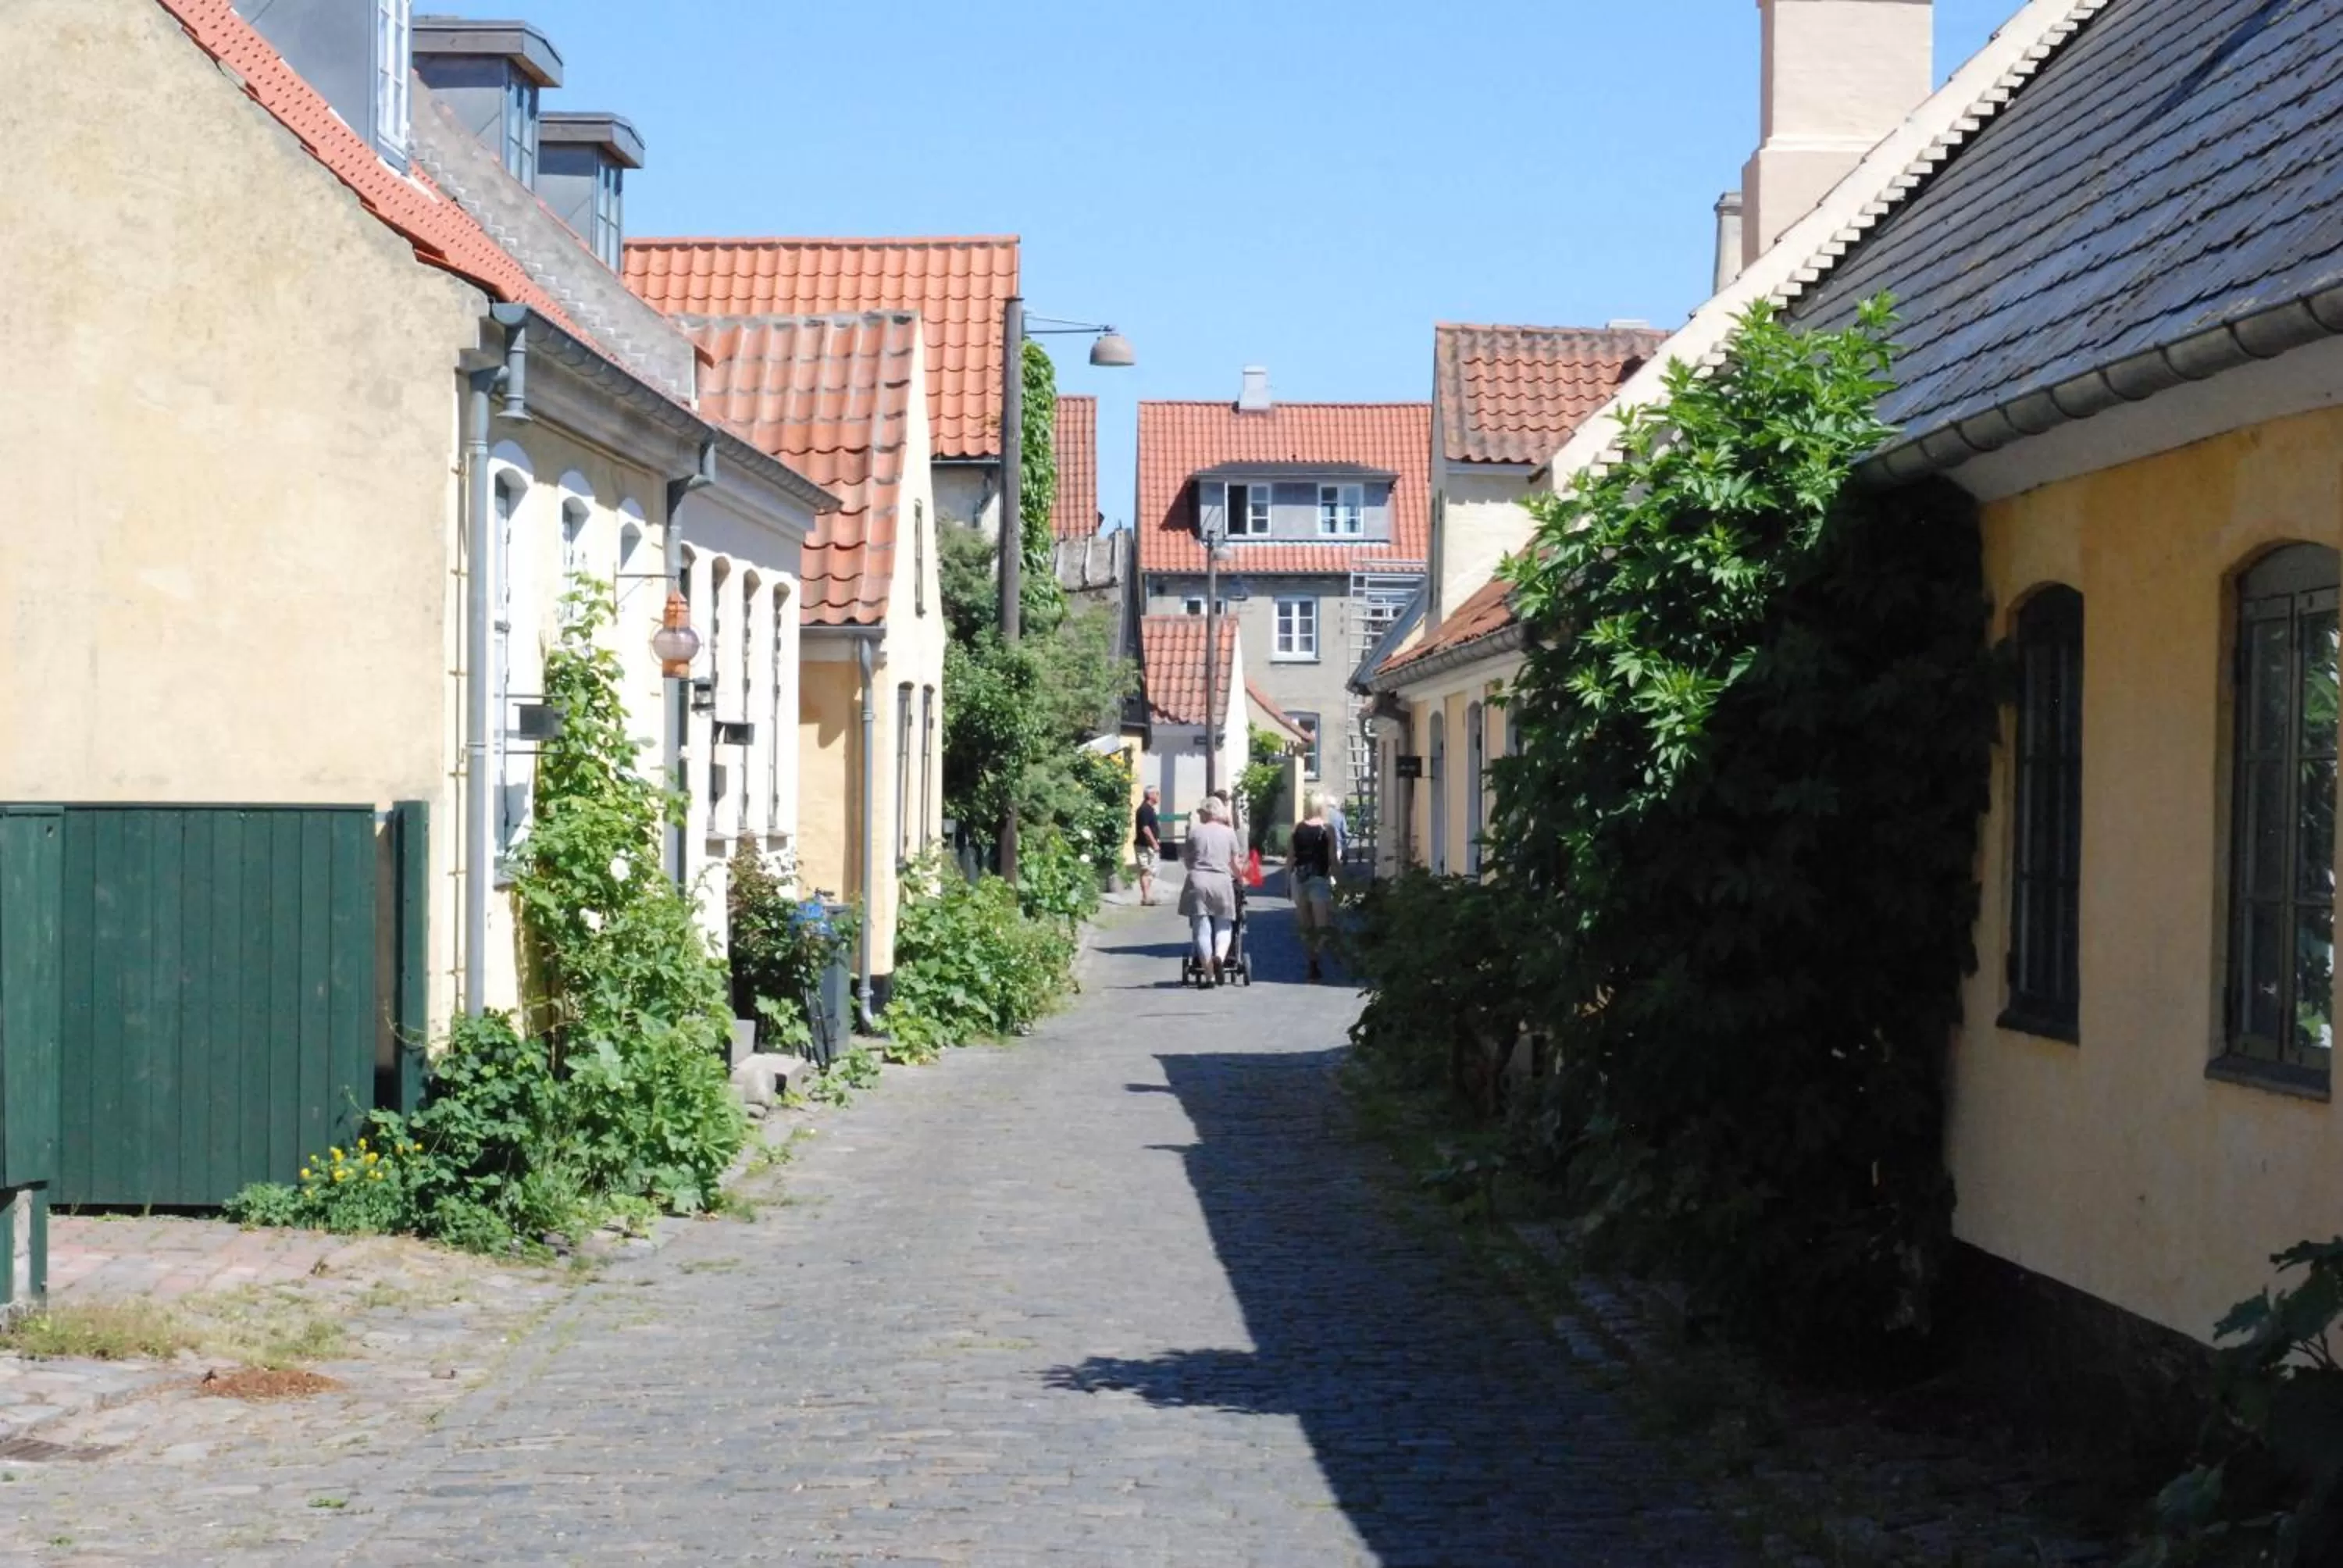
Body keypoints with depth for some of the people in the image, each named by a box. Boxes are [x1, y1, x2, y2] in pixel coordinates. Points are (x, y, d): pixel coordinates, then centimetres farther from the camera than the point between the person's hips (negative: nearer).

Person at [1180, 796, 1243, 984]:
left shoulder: (1194, 832, 6)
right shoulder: (1229, 832, 8)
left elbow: (1186, 858, 9)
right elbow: (1235, 863, 10)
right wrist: (1239, 877, 29)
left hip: (1198, 882, -1)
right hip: (1222, 882, 1)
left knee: (1201, 929, 3)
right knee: (1223, 927, 10)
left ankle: (1210, 975, 1)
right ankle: (1219, 956, -21)